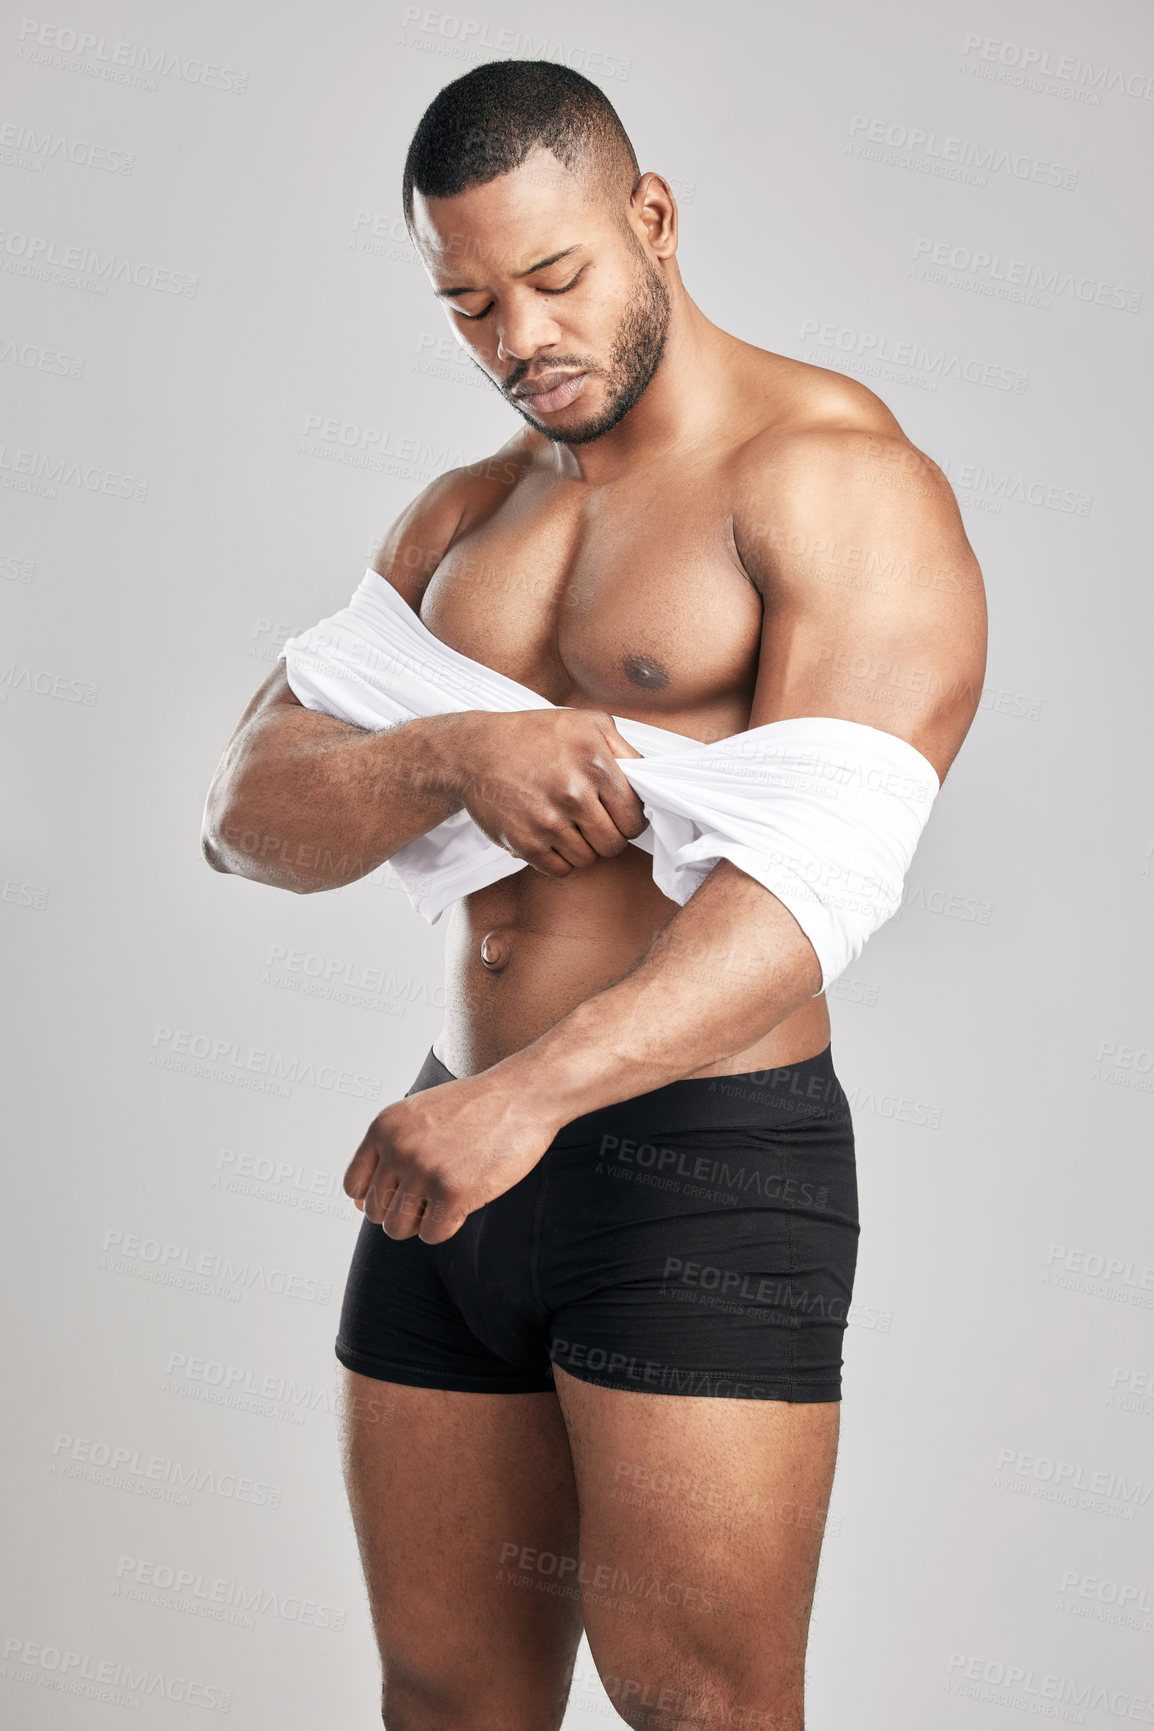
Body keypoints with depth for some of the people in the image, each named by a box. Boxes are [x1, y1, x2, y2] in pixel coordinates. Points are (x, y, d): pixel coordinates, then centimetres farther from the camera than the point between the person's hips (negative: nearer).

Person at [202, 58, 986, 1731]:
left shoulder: (837, 477, -7)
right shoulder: (464, 519, 15)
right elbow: (252, 814, 6)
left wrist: (528, 1093, -31)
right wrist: (447, 757, -16)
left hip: (709, 1163, -6)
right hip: (470, 1153, 7)